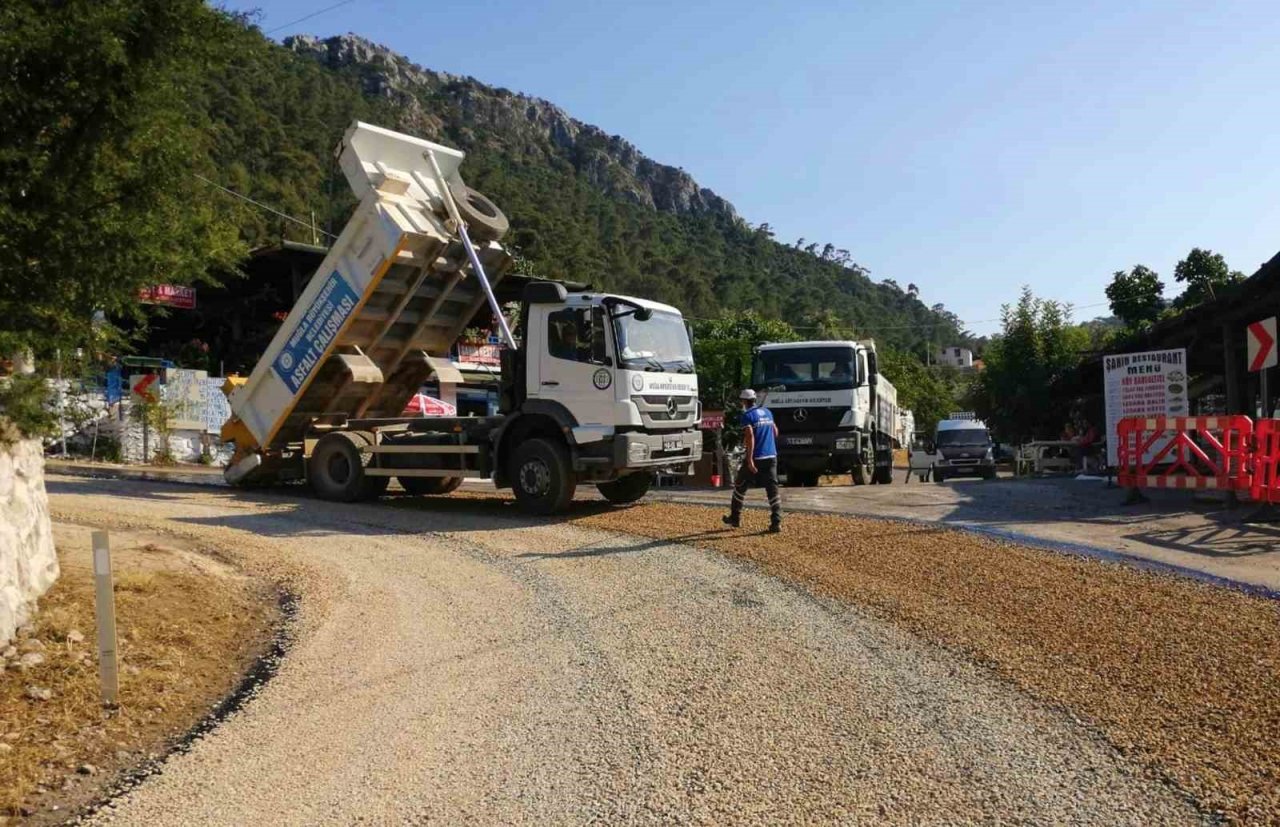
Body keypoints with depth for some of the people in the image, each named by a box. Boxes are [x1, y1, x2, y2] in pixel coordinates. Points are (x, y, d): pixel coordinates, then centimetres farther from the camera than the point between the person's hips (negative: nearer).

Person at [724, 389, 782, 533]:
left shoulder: (747, 415, -8)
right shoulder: (767, 412, 13)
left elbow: (750, 436, -20)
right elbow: (775, 432, 24)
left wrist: (749, 460, -22)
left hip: (756, 457, -5)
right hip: (772, 456, 5)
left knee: (740, 487, 12)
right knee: (773, 489, 2)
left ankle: (735, 518, 22)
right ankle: (776, 523, -7)